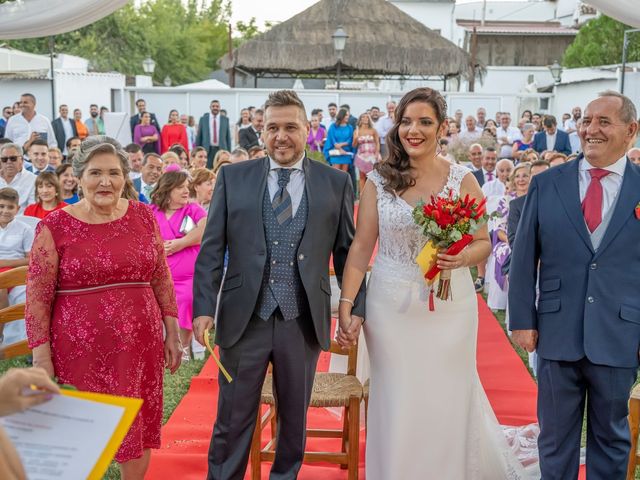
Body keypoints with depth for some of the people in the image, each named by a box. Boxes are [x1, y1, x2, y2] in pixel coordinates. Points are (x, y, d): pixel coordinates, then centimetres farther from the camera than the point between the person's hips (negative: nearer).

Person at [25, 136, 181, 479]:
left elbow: (162, 279, 9)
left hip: (141, 346, 3)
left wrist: (172, 333, 9)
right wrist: (41, 357, -6)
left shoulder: (143, 216, 3)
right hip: (83, 350, -3)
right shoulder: (55, 226, -6)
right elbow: (37, 296, -4)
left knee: (139, 431, 12)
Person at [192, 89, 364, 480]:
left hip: (303, 323, 1)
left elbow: (348, 253, 5)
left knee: (294, 419, 16)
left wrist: (354, 309, 0)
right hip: (244, 319, 0)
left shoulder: (336, 182, 3)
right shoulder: (233, 177, 3)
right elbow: (211, 250, 1)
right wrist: (204, 308, -6)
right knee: (233, 420, 9)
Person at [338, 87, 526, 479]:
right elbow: (361, 247, -1)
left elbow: (484, 243, 3)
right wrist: (346, 306, -6)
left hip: (450, 306, 0)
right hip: (392, 306, 0)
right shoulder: (379, 181, -1)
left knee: (449, 398, 8)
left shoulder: (463, 179, -1)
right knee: (396, 402, 7)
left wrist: (462, 257, -19)